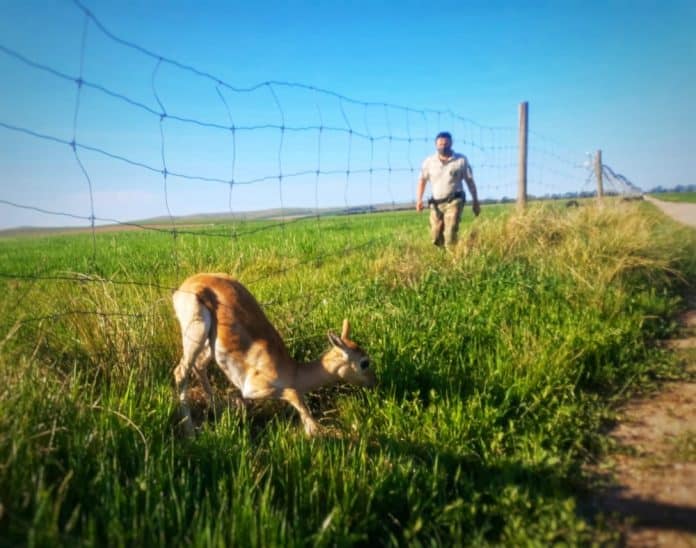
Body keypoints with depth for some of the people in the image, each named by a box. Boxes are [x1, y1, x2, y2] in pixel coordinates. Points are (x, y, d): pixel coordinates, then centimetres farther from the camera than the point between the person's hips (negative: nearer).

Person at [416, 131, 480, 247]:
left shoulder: (461, 160, 0)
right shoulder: (429, 161, 4)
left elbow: (470, 181, 5)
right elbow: (422, 180, 8)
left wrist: (475, 201, 6)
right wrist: (419, 200, -5)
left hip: (454, 201, -3)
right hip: (436, 203, 3)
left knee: (450, 233, -18)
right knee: (436, 237, 4)